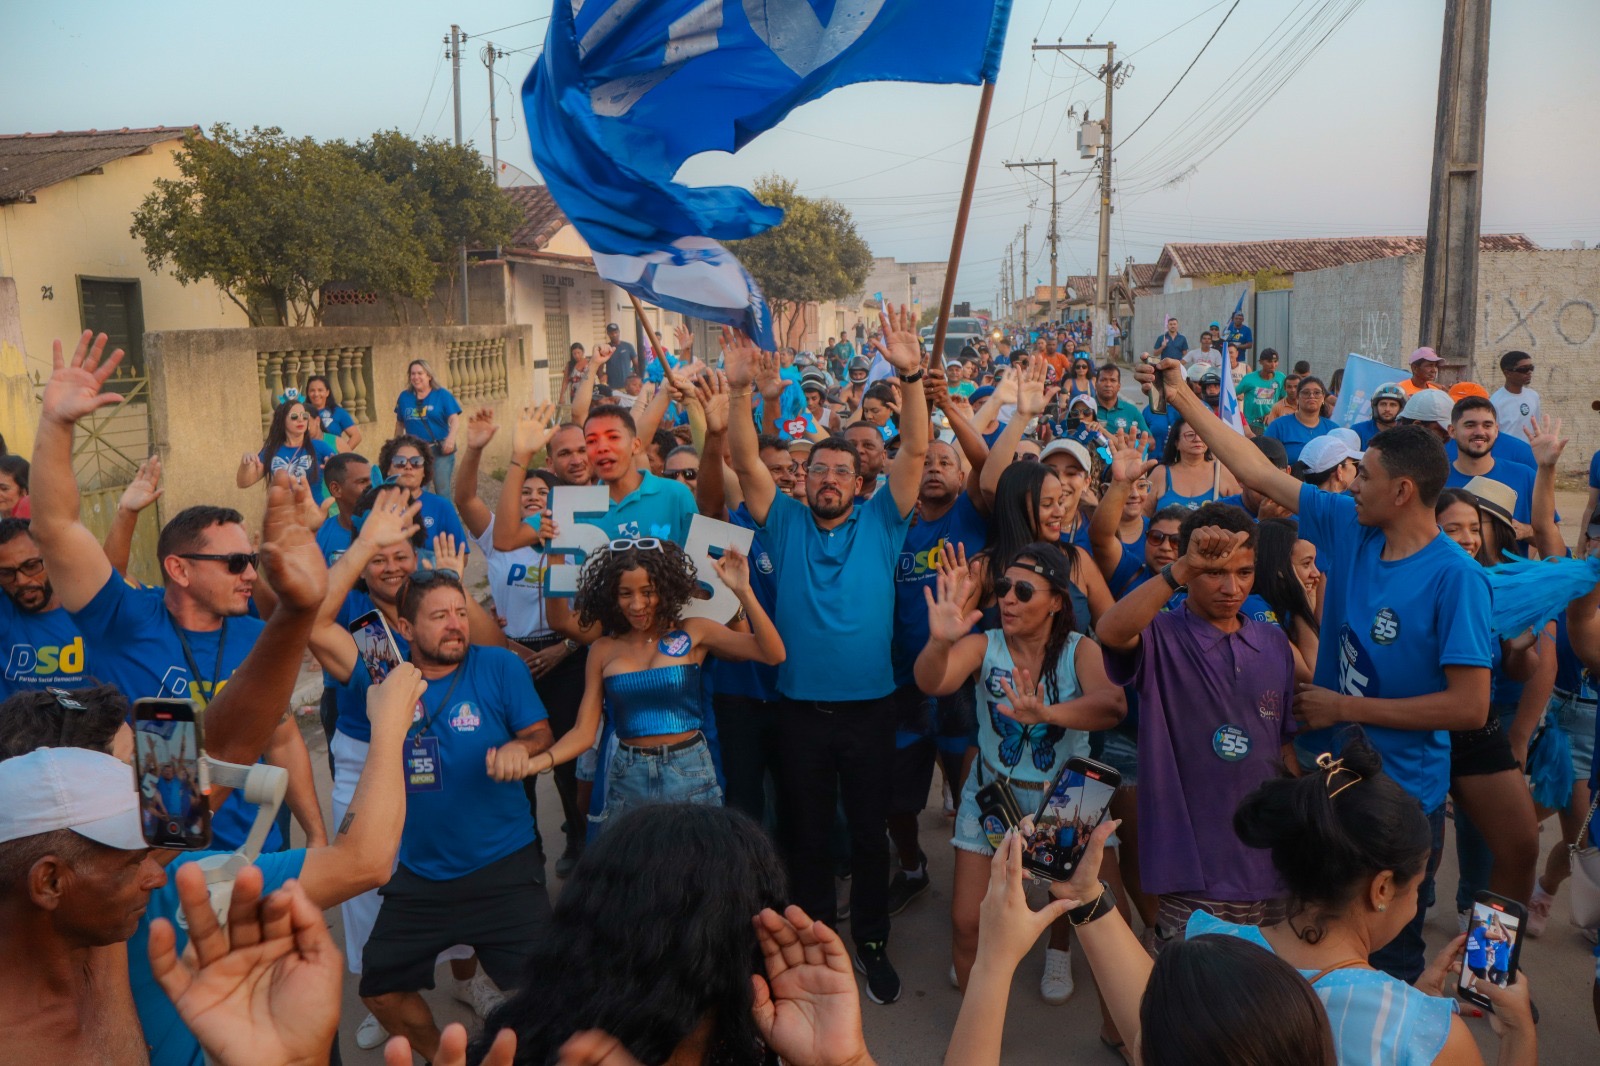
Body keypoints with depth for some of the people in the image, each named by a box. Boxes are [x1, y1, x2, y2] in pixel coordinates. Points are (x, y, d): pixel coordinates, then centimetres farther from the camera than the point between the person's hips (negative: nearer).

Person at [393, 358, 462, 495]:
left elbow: (454, 419, -9)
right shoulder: (404, 396, 9)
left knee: (442, 491, 0)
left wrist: (451, 437, -27)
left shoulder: (442, 394, -1)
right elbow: (400, 423, 18)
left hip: (440, 450, -3)